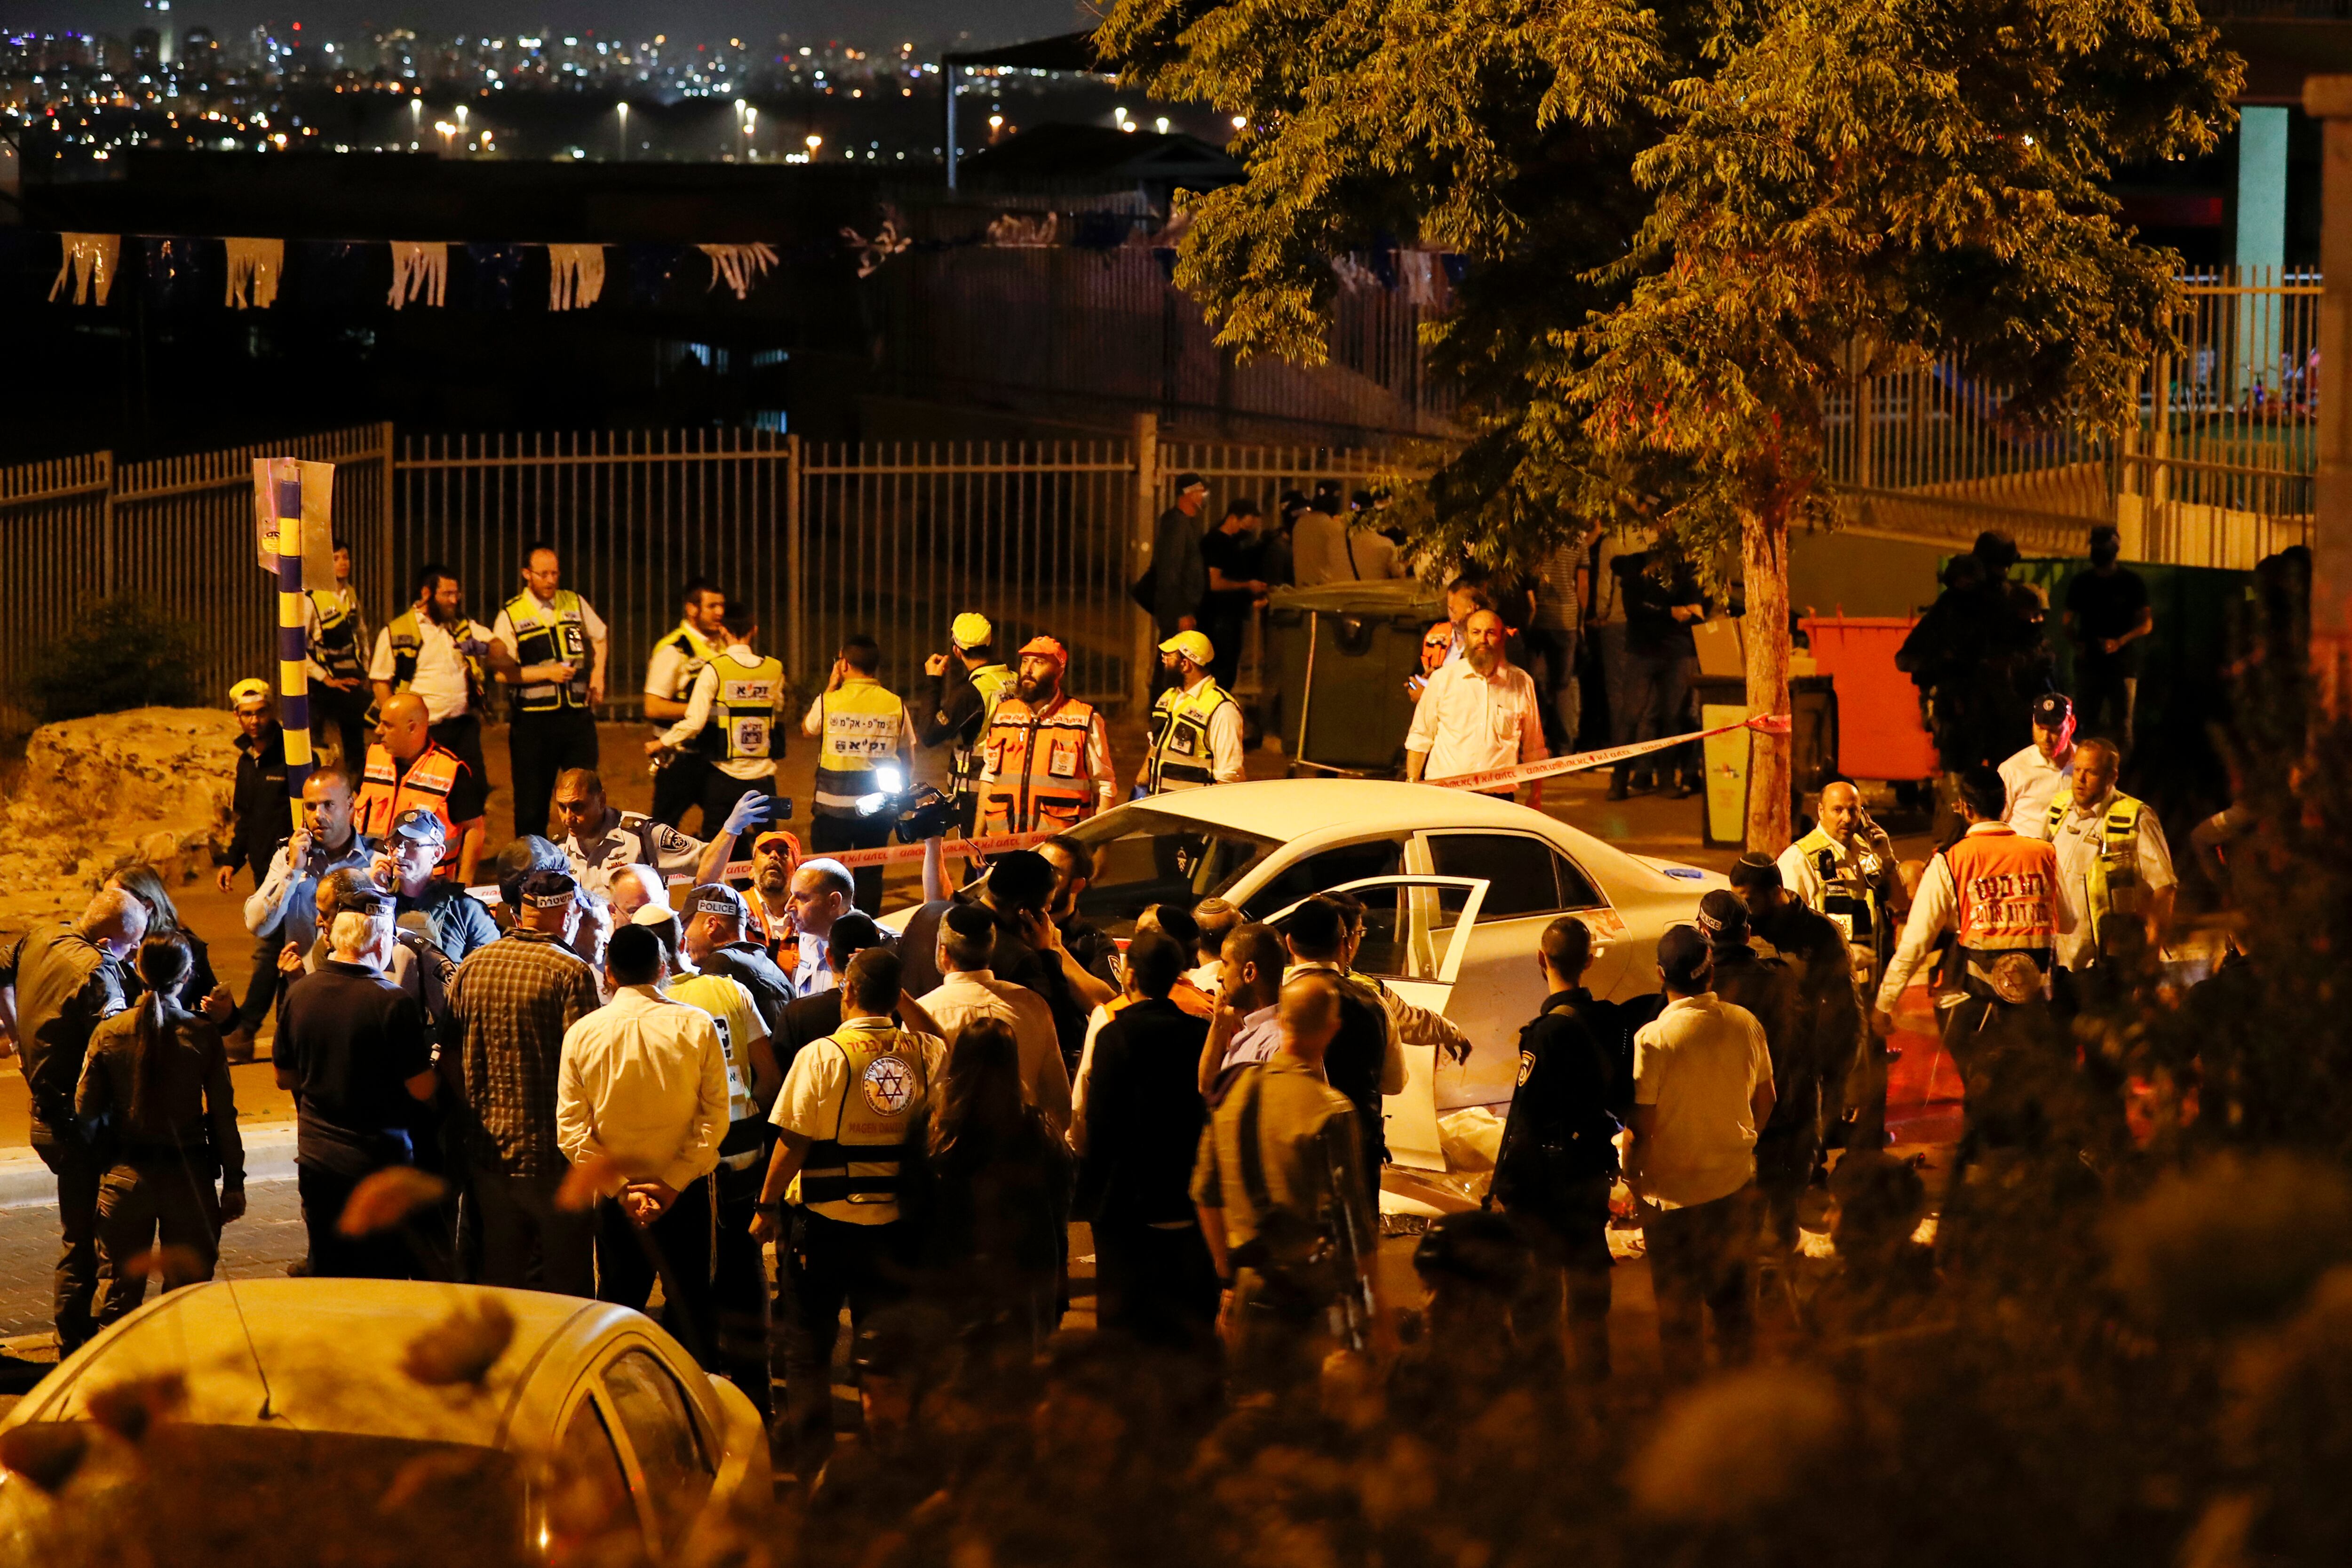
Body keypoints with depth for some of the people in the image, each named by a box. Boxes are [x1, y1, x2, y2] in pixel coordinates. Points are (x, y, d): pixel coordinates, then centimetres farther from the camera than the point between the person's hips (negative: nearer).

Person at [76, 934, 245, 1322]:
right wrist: (234, 1182, 2)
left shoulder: (108, 1033, -5)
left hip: (125, 1174, 1)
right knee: (188, 1290, 11)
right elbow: (222, 1116, -6)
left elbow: (86, 1110, -1)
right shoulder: (203, 1036, -9)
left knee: (120, 1291, 12)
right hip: (189, 1175, -1)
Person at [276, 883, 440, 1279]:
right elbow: (422, 1089, -14)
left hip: (316, 1159, 5)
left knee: (328, 1274, 13)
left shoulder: (298, 994, -1)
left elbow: (285, 1078, 10)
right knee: (383, 1278, 4)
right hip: (380, 1162, -5)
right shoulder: (393, 1003, -18)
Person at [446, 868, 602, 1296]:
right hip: (551, 1150, -5)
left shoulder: (472, 967, 4)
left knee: (500, 1276, 15)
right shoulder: (570, 973, -13)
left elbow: (451, 1050, 9)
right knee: (567, 1280, 3)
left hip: (487, 1145, 5)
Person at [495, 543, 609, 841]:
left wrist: (598, 676, 13)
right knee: (532, 802, 2)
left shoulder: (575, 604, 8)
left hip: (578, 715, 3)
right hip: (534, 719, -3)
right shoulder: (511, 615, -3)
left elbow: (599, 637, 26)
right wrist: (547, 673, -15)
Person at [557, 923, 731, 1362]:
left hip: (615, 1197, 1)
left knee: (618, 1306, 11)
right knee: (689, 1307, 9)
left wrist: (622, 1189, -8)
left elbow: (571, 1129, -7)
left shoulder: (582, 1033, -5)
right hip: (686, 1194, -1)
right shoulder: (697, 1026, -8)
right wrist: (672, 1183, -11)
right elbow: (714, 1117, -11)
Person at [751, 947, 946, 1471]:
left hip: (825, 1219, -3)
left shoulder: (823, 1056, -15)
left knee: (808, 1345, 9)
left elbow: (793, 1141, -12)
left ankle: (813, 1455, 10)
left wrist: (767, 1206, -2)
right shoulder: (925, 1053, -5)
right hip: (893, 1223, 4)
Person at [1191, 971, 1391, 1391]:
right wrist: (1376, 1306, -5)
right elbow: (1350, 1219, -15)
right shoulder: (1330, 1112, -17)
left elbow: (1206, 1196, 12)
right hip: (1313, 1301, -6)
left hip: (1250, 1292, 6)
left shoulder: (1234, 1091, 3)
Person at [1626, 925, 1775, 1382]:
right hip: (1736, 1178, 4)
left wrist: (1631, 1173, -2)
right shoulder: (1746, 1024, -9)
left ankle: (1687, 1391, 25)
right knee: (1734, 1291, 21)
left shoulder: (1653, 1039, -24)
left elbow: (1643, 1126, -20)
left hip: (1674, 1189, -4)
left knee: (1680, 1299, 13)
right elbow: (1765, 1101, 5)